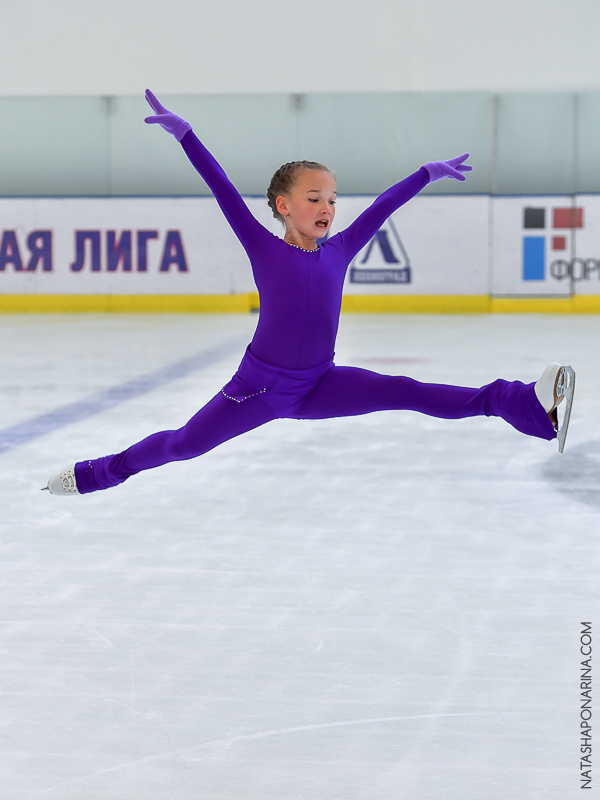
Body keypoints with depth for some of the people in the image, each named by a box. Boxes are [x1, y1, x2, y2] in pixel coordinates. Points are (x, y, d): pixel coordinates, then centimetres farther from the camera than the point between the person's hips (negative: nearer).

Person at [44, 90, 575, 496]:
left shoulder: (338, 252, 2)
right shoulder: (264, 249, -8)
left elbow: (381, 209, 12)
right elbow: (224, 192, -15)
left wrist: (427, 174, 21)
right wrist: (184, 134, -20)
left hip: (320, 385, 2)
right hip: (259, 386, -2)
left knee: (407, 392, -14)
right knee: (183, 444, 3)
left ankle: (529, 404, -25)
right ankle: (96, 474, 25)